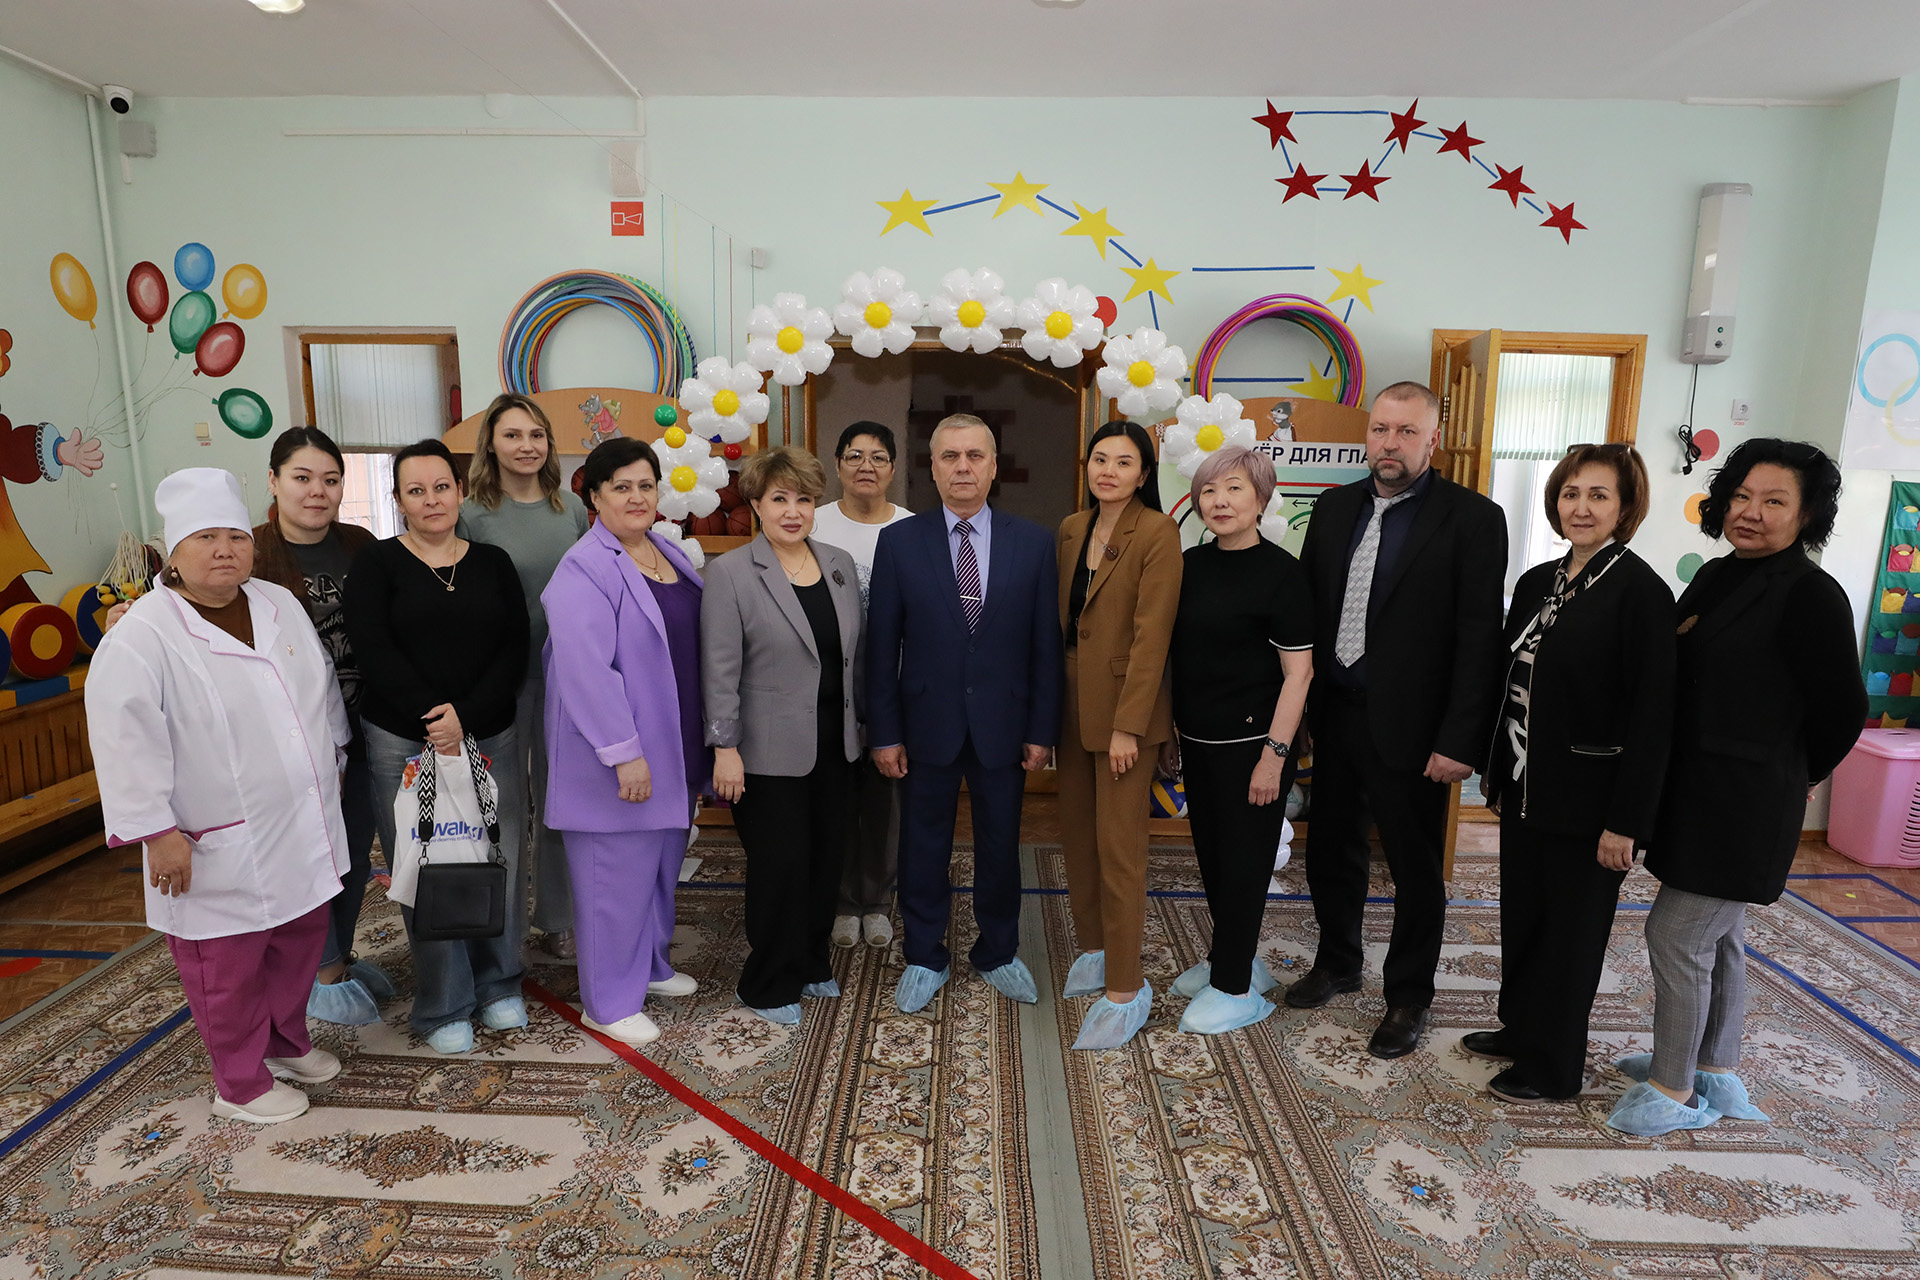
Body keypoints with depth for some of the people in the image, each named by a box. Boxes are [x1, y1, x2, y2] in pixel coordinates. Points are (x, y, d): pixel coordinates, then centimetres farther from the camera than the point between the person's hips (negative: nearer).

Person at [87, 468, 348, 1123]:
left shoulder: (281, 605, 4)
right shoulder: (141, 638, -16)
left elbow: (321, 688, 16)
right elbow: (128, 740, -17)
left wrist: (332, 757, 19)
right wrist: (156, 831, -17)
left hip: (302, 828, 6)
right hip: (222, 848, -6)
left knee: (301, 937, 19)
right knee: (229, 966, 7)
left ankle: (287, 1041, 42)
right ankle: (240, 1085, 27)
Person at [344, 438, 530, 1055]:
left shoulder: (493, 564, 8)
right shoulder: (376, 564, 2)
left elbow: (515, 652, 0)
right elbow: (376, 654, -9)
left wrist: (465, 719, -12)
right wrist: (435, 722, -16)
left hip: (490, 737, 2)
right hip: (404, 743, -2)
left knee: (498, 862, 4)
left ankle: (498, 985, 25)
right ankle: (443, 1007, 20)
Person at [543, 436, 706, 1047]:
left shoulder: (671, 554, 9)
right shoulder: (584, 571, -17)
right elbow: (585, 669, -24)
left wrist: (705, 740, 16)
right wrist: (624, 752, -24)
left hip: (672, 751, 8)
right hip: (619, 758, -8)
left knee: (661, 862, 20)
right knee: (617, 874, 3)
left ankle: (648, 965, 40)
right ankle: (610, 1001, 20)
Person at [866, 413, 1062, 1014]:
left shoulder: (1032, 543, 0)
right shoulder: (899, 542, -2)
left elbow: (1045, 645, 0)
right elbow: (882, 646, -2)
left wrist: (1041, 729, -2)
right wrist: (884, 732, -4)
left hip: (1003, 727, 1)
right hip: (928, 726, 0)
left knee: (1000, 846, 14)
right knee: (923, 846, 12)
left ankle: (998, 953, 36)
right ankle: (925, 958, 32)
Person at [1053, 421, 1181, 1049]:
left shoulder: (1157, 533, -11)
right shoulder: (1071, 530, 10)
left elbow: (1150, 635, -15)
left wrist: (1127, 725, -18)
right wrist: (1050, 708, 10)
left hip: (1125, 705, -7)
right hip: (1073, 702, 7)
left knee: (1118, 847, -3)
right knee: (1076, 832, 14)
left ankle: (1125, 989, 9)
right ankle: (1095, 948, 33)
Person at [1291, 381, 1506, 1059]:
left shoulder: (1472, 518, -9)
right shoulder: (1335, 507, 6)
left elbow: (1479, 640, -12)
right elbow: (1308, 606, 9)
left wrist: (1459, 742, -15)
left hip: (1408, 726, -5)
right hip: (1335, 716, 5)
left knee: (1416, 870, 9)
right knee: (1331, 850, 18)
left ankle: (1408, 997, 29)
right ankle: (1337, 963, 40)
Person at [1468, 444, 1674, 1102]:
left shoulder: (1641, 591, -14)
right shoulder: (1537, 582, 7)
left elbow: (1652, 715, -17)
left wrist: (1625, 821, -17)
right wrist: (1495, 770, 14)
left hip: (1586, 800, -6)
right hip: (1525, 789, 7)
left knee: (1572, 929, 9)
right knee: (1521, 917, 19)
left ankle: (1551, 1065, 26)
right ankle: (1519, 1028, 38)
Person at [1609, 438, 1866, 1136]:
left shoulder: (1810, 594, -15)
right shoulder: (1715, 577, 8)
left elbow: (1843, 708, -11)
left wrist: (1795, 775, 2)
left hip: (1743, 804, -8)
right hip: (1695, 791, 8)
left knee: (1676, 933, -3)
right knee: (1717, 936, 19)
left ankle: (1676, 1091, 13)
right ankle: (1715, 1072, 35)